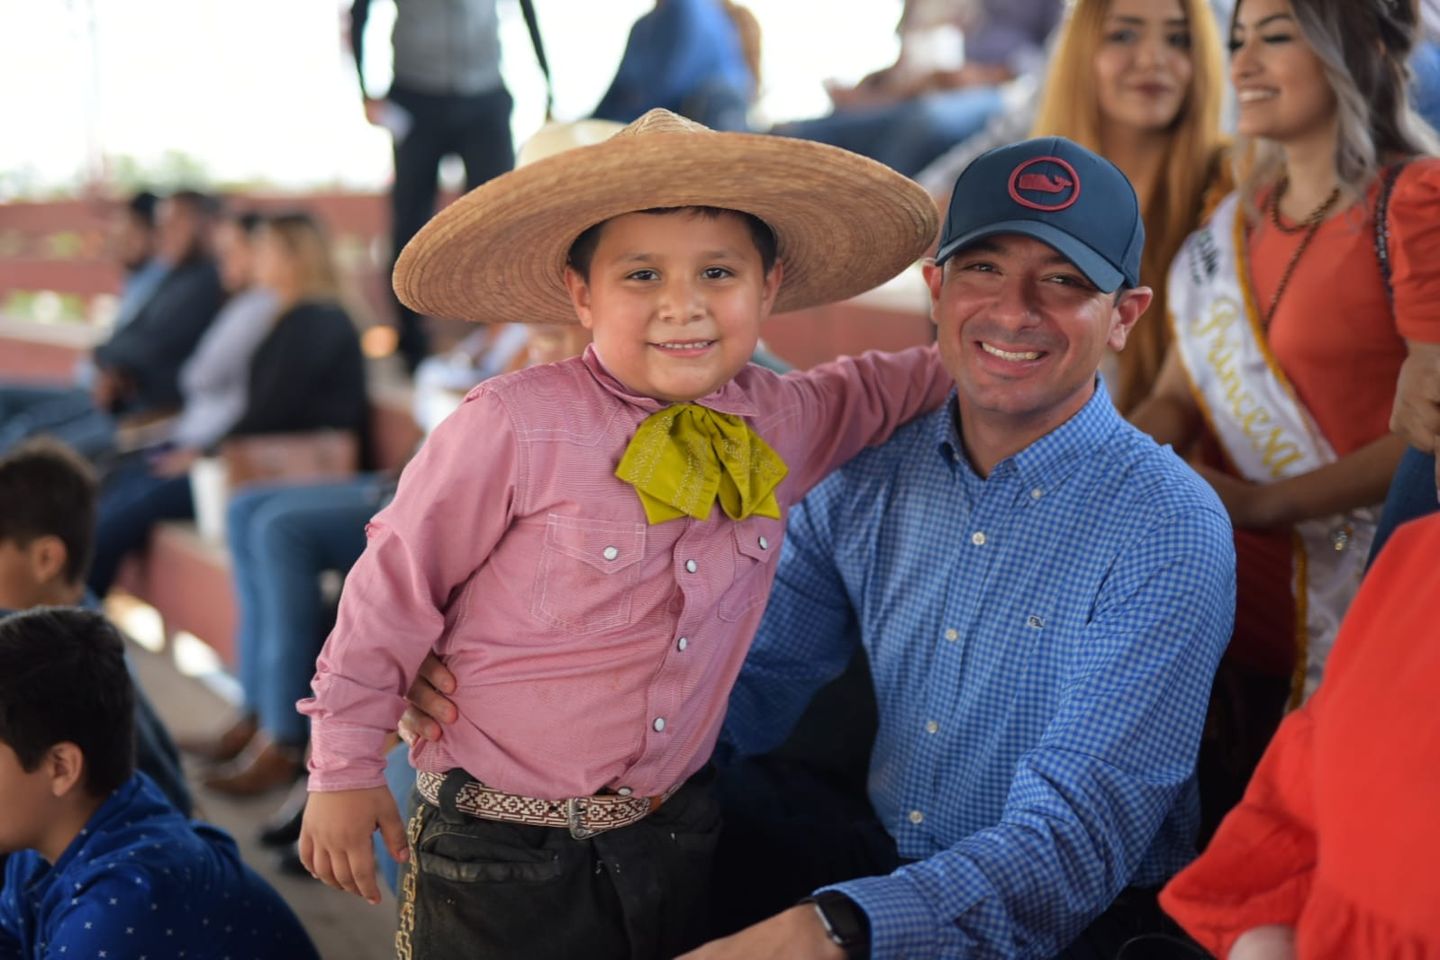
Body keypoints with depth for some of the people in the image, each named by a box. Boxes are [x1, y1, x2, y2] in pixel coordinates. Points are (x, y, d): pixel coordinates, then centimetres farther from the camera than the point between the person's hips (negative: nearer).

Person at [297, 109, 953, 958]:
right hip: (498, 856, -4)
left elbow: (872, 392, 22)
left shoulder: (782, 421, -3)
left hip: (675, 845, 5)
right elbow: (393, 594, -9)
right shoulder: (514, 428, -19)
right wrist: (344, 774, -4)